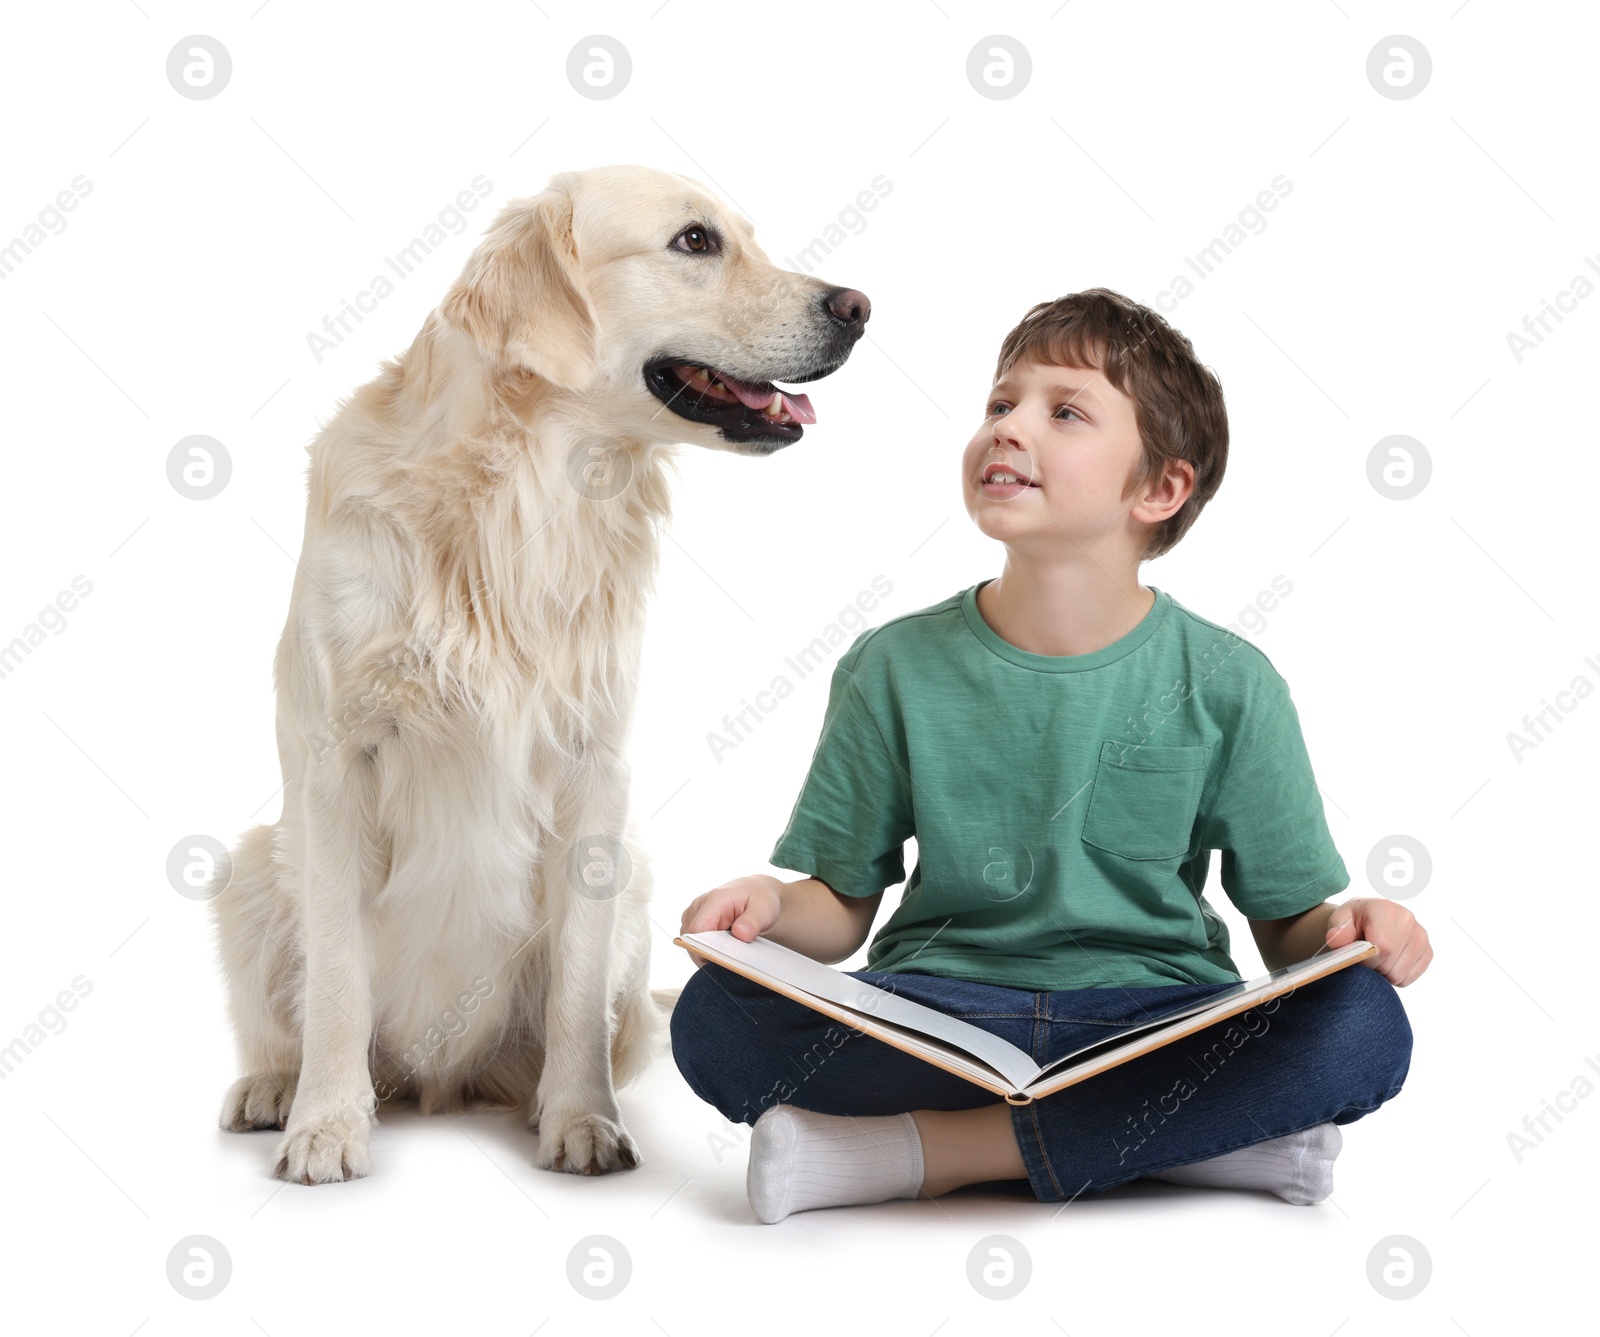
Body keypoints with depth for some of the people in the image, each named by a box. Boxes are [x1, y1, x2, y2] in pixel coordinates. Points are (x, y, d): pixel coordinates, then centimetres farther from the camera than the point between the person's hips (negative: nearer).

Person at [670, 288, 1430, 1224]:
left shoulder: (1227, 687, 1)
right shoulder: (897, 669, 3)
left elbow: (1288, 922, 5)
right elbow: (841, 906, 7)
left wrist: (1345, 929, -17)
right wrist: (773, 909, -15)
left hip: (1151, 1022, 0)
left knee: (1361, 1025, -29)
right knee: (717, 1018, -27)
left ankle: (919, 1152, -23)